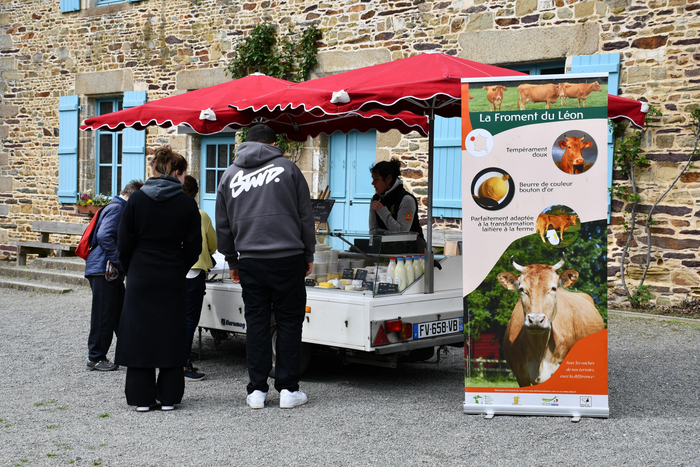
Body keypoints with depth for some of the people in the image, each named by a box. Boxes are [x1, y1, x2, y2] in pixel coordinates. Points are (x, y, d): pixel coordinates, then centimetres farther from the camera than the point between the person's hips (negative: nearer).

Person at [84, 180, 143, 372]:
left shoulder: (120, 208, 20)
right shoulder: (116, 208, -13)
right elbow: (104, 236, -26)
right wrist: (120, 262, -24)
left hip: (112, 271, 10)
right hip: (103, 270, -10)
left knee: (122, 314, 14)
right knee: (104, 316, -3)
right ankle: (95, 358, 5)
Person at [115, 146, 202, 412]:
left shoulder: (136, 200, -2)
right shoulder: (187, 204, -3)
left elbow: (125, 243, -1)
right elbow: (193, 247, -2)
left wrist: (132, 271, 13)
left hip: (140, 278, 0)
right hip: (173, 279, 0)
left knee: (139, 333, 7)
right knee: (171, 334, 8)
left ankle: (142, 397, 10)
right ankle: (169, 397, 12)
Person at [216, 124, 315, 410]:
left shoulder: (230, 174, 11)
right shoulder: (287, 167, 4)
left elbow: (223, 224, 15)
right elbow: (305, 215, 5)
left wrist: (232, 260, 23)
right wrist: (308, 254, 13)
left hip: (250, 261, 2)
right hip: (288, 259, -2)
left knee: (256, 323, 8)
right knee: (289, 322, 4)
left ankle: (257, 390, 10)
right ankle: (288, 389, 6)